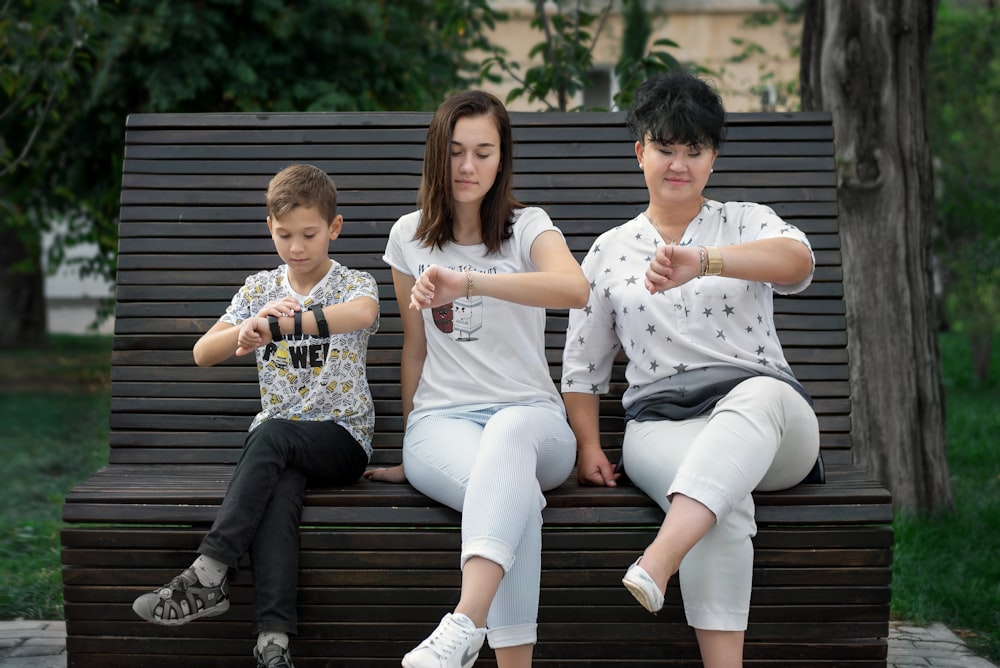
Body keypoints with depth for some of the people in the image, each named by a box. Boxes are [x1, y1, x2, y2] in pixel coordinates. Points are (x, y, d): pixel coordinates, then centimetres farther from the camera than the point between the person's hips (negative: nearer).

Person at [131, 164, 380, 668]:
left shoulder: (354, 284, 1)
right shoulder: (260, 288, 13)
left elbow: (363, 313, -27)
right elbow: (203, 354, 2)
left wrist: (278, 325, -36)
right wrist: (252, 325, -19)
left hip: (342, 440, -2)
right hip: (278, 448, 2)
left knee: (272, 434, -34)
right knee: (279, 489, -32)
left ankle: (207, 575, -36)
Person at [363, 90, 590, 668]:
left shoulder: (528, 227, 4)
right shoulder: (410, 236, 13)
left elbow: (576, 289, -21)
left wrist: (467, 282, -33)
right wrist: (412, 451, 21)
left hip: (531, 413, -1)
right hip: (441, 419, 1)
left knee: (507, 437, -42)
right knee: (516, 493, -37)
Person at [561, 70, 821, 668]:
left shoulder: (747, 222, 15)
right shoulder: (610, 251, 20)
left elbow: (797, 261, -12)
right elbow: (582, 367, 23)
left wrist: (699, 261, -30)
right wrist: (588, 446, 5)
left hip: (771, 420, 0)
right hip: (661, 422, 0)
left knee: (757, 394, -41)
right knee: (727, 506, -36)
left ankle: (659, 560, -59)